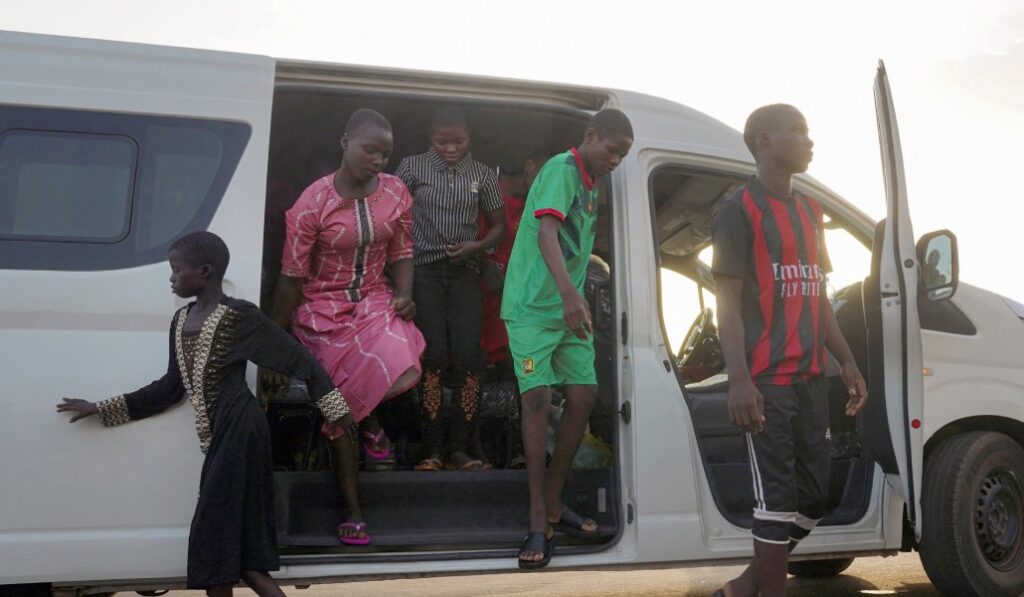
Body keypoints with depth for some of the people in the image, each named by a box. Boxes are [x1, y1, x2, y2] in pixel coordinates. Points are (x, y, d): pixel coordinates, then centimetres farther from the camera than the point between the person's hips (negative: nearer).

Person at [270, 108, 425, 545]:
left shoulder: (396, 193, -5)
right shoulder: (313, 203, -17)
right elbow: (291, 277, -12)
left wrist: (404, 295, -11)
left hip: (374, 298, 3)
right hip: (323, 307, -3)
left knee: (404, 371, -24)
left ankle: (369, 414, 15)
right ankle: (352, 511, 21)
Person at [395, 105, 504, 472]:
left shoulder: (482, 175, 9)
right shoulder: (413, 167, 4)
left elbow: (498, 226, 15)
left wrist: (476, 247, -5)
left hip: (464, 272, 2)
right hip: (424, 270, -2)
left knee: (467, 356, -9)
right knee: (433, 356, -8)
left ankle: (459, 450, -3)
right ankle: (433, 451, -4)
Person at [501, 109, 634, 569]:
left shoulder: (591, 182, 14)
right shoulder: (561, 169, -13)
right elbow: (546, 232, -28)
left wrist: (575, 299, 19)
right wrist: (570, 293, -42)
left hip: (569, 309, 8)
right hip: (532, 306, -8)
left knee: (583, 395, 2)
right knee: (538, 397, -13)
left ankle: (553, 505, 15)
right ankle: (538, 522, -8)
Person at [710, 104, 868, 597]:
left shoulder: (810, 211, 18)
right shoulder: (739, 210, -6)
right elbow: (727, 299, -12)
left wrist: (846, 362, 16)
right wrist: (739, 378, -21)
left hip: (810, 377, 8)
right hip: (767, 380, -8)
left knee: (813, 496, 11)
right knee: (777, 500, -4)